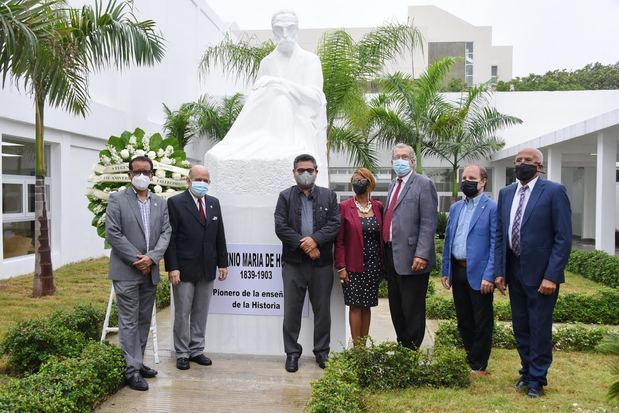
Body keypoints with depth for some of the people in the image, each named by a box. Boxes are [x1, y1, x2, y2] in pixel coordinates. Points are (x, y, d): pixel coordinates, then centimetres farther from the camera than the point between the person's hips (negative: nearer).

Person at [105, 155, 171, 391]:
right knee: (129, 321, -1)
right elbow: (112, 233, -9)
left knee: (144, 320, 13)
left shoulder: (160, 203, 10)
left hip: (150, 271, 5)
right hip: (126, 270, -5)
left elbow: (166, 233, 4)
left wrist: (151, 257, -11)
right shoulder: (117, 199, -2)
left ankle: (138, 363, 25)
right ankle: (132, 369, 5)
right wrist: (136, 259, -13)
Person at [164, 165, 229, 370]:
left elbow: (220, 236, 11)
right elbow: (170, 238, -10)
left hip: (207, 269, 5)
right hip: (184, 269, -5)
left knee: (201, 313, 12)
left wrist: (223, 263, 7)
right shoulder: (175, 203, -6)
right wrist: (172, 267, -15)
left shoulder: (214, 203, 10)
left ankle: (196, 350, 24)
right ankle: (182, 354, 18)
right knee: (182, 313, 5)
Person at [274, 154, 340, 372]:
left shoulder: (329, 196, 7)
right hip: (293, 262, -1)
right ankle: (292, 352, 19)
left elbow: (335, 224, -2)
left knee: (322, 309, 9)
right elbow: (280, 227, -5)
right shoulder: (285, 196, 5)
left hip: (322, 262, 1)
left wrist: (315, 239, -17)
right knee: (292, 309, 6)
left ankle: (322, 351, 24)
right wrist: (303, 245, -13)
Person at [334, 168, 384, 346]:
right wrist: (341, 267, -9)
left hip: (373, 264, 3)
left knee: (367, 305, 9)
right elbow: (339, 240, -4)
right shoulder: (345, 207, -3)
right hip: (354, 264, -3)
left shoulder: (378, 207, 7)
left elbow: (382, 236, 9)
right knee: (356, 305, -1)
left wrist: (384, 264, 5)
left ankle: (365, 345, 19)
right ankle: (357, 346, 8)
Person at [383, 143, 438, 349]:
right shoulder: (393, 185, 17)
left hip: (411, 258, -8)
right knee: (396, 308, 16)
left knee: (412, 309, 1)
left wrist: (422, 254, -21)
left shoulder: (423, 184, -7)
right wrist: (386, 252, 14)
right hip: (392, 255, 8)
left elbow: (428, 223, -14)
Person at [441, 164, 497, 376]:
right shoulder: (455, 208, 12)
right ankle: (470, 358, 31)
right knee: (463, 320, 16)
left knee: (482, 322, 6)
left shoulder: (492, 208, -7)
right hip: (457, 271, 6)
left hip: (479, 274, -6)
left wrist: (489, 276, -17)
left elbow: (495, 245, -12)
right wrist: (445, 270, 10)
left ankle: (478, 366, 18)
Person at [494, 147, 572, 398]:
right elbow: (500, 235, 9)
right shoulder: (505, 193, 8)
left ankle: (536, 379, 22)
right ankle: (527, 371, 33)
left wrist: (552, 275, -16)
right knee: (520, 326, 15)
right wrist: (500, 271, 3)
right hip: (513, 270, 5)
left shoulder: (554, 191, -8)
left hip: (540, 273, -5)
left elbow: (563, 238, -11)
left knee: (539, 328, 6)